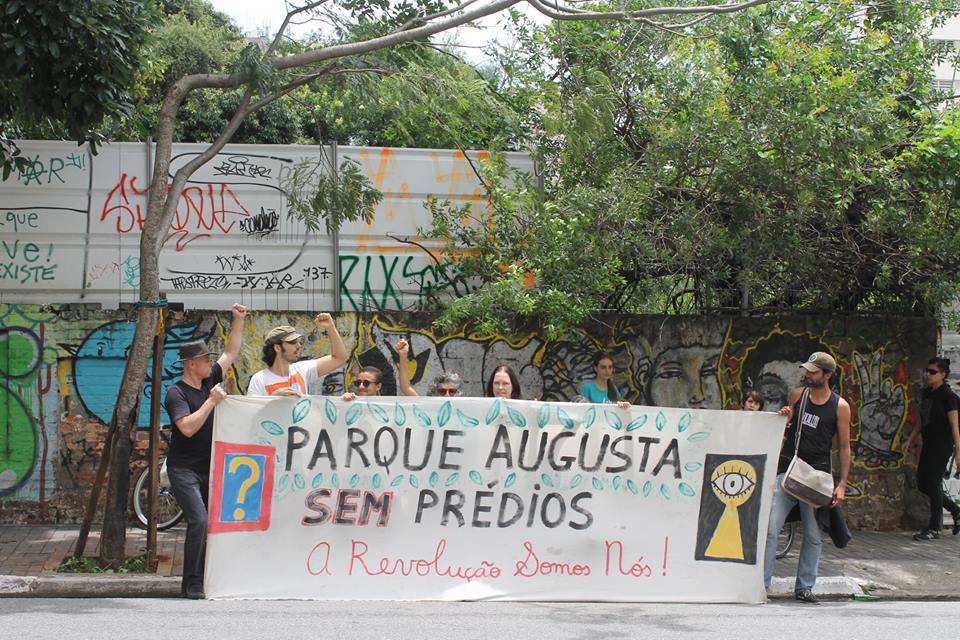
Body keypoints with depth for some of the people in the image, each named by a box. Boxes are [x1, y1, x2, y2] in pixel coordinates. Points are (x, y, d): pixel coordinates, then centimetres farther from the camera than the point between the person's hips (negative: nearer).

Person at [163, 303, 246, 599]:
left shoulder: (209, 381, 8)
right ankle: (191, 584, -12)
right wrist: (212, 401, -22)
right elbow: (188, 428, -25)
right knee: (199, 521, -19)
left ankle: (206, 580, 9)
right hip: (184, 469, -7)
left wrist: (238, 320, 11)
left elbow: (231, 352, 18)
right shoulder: (176, 393, -12)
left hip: (209, 467, 7)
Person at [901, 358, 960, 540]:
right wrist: (910, 440, 17)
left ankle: (934, 528, 3)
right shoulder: (927, 393, 12)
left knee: (933, 484, -6)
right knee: (922, 484, 9)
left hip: (942, 446, -8)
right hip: (928, 445, 8)